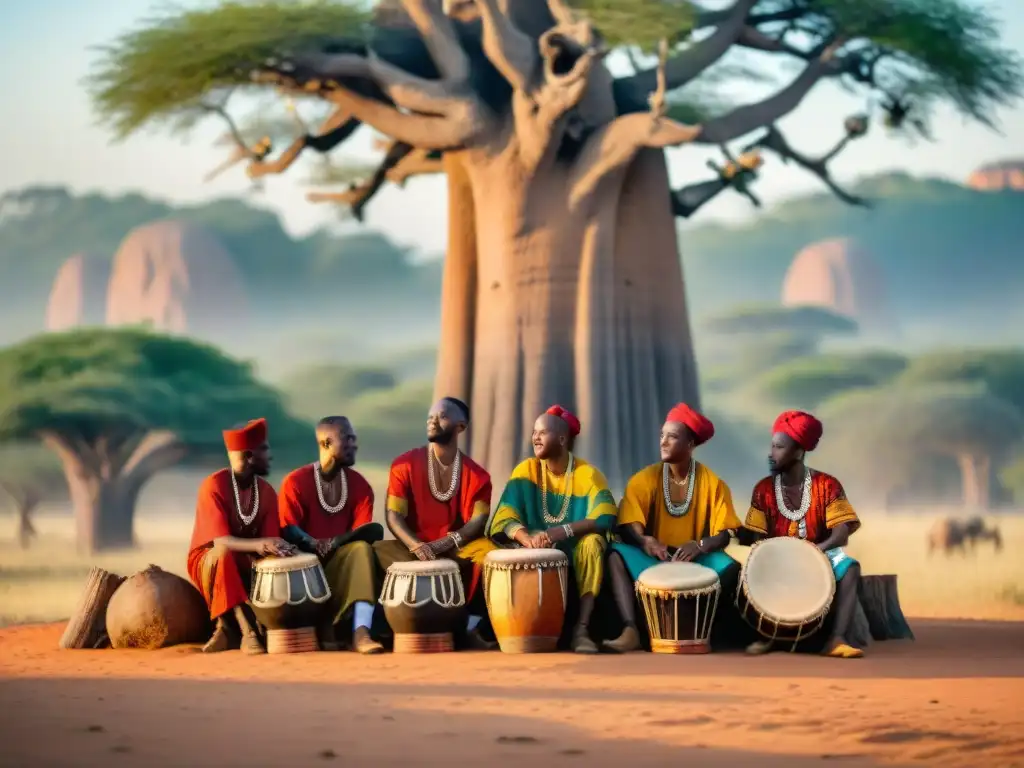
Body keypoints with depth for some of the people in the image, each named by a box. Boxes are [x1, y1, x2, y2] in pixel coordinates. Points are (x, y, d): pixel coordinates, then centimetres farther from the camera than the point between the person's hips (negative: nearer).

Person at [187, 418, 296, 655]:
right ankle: (247, 630, -39)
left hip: (247, 565, 5)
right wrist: (257, 545, -47)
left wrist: (278, 549, -32)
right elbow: (221, 541, -30)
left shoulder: (267, 491, -3)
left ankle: (228, 628, -17)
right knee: (224, 553, -39)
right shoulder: (214, 486, -20)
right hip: (209, 562, -4)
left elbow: (269, 542, -7)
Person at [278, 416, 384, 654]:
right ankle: (323, 625, -22)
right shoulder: (295, 482, -5)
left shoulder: (359, 485, 4)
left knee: (361, 549, -30)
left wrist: (335, 542, -22)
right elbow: (288, 531, -13)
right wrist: (314, 544, -32)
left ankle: (361, 633, -44)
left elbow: (364, 533, -4)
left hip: (342, 560, 2)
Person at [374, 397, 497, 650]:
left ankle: (469, 626, -27)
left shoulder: (476, 474, 4)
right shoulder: (405, 465, 2)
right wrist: (417, 546, -26)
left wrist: (448, 542, -25)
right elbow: (393, 516, -6)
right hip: (413, 550, 0)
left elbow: (479, 520, -6)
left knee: (489, 552, -31)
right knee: (378, 551, -31)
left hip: (458, 550, 0)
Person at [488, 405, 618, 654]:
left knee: (592, 542, -33)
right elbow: (505, 517, -12)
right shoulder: (526, 470, -1)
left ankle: (582, 628, -33)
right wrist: (527, 538, -34)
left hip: (577, 555, -1)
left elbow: (605, 518, -23)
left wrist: (565, 530, -37)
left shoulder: (587, 474, -8)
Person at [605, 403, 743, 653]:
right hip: (654, 558, 1)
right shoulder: (645, 479, -3)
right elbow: (625, 527, -9)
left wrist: (700, 545, -28)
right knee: (617, 555, -29)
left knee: (731, 567, -32)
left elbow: (725, 533, -8)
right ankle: (631, 630, -40)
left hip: (696, 559, -1)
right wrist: (645, 541, -31)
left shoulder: (712, 483, -4)